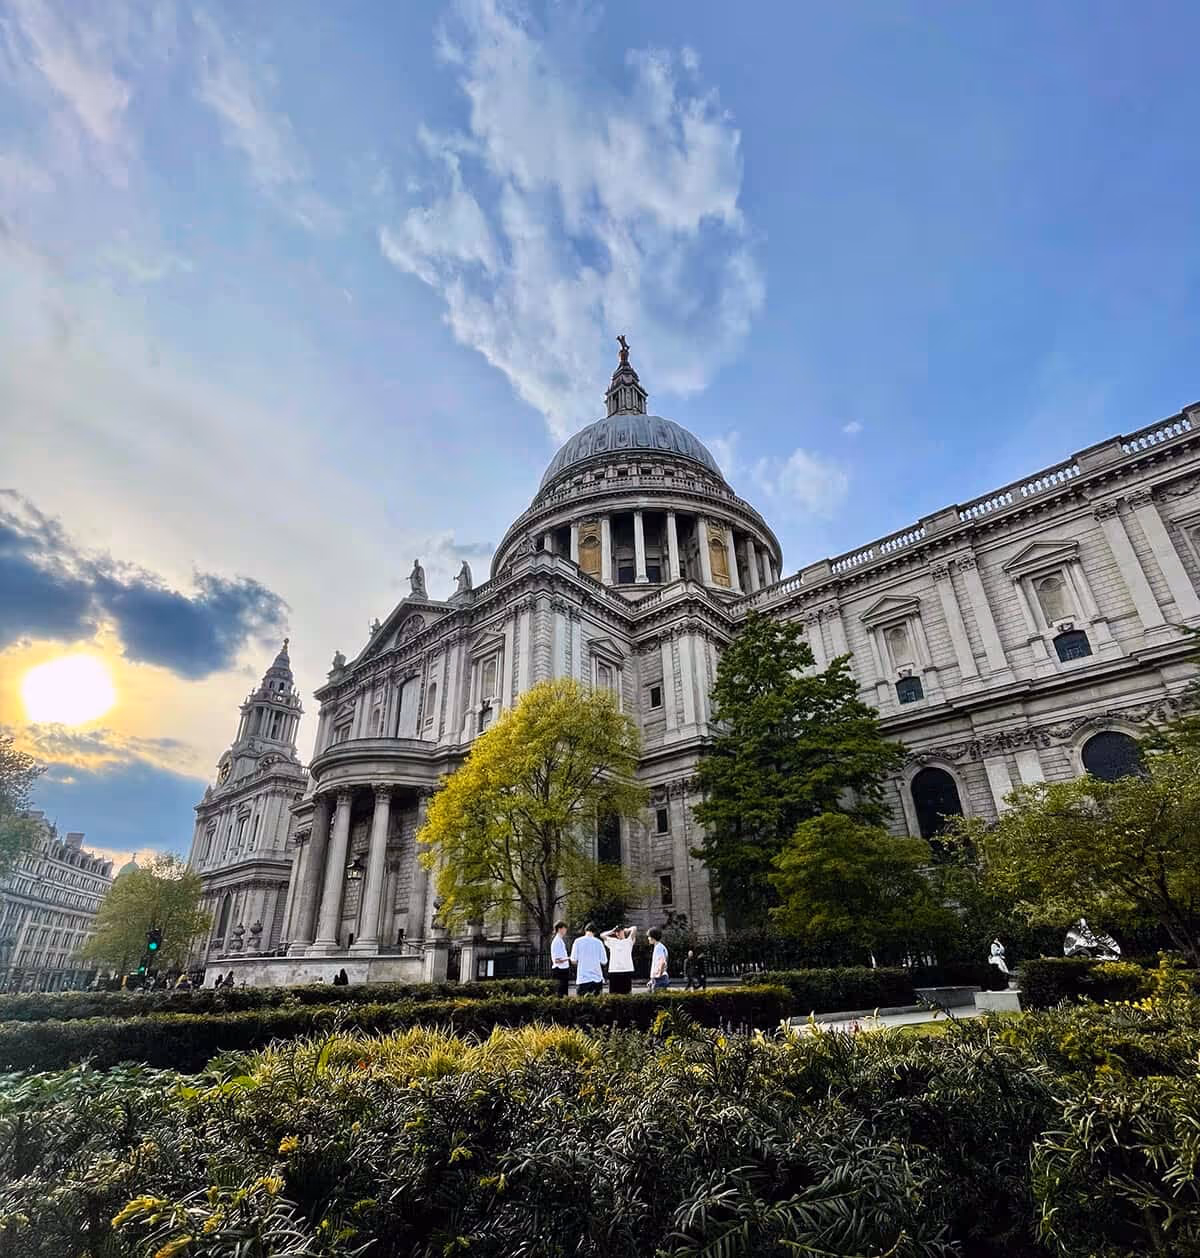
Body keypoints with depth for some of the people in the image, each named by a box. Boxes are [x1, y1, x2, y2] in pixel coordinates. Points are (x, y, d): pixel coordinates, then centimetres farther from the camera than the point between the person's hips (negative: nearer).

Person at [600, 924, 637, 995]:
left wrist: (626, 930, 13)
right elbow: (602, 935, 3)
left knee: (626, 993, 2)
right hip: (614, 970, 2)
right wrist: (612, 931, 12)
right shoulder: (612, 941, 13)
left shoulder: (629, 941, 7)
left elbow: (634, 928, -5)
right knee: (614, 993, 4)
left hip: (627, 970, -2)